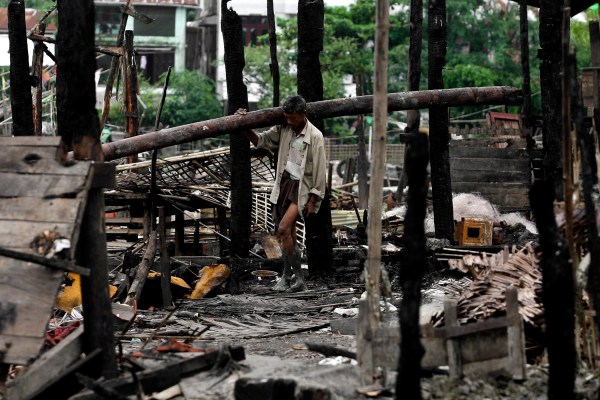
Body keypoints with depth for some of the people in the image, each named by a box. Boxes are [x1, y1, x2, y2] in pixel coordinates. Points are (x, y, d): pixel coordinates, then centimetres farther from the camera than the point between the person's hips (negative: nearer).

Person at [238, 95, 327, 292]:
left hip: (302, 187, -6)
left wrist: (313, 200, -12)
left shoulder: (315, 136, -14)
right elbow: (261, 140, 15)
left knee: (284, 228, -19)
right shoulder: (283, 130, 3)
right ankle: (298, 279, 18)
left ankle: (287, 277, -7)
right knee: (289, 234, 9)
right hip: (284, 183, 6)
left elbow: (320, 170, -12)